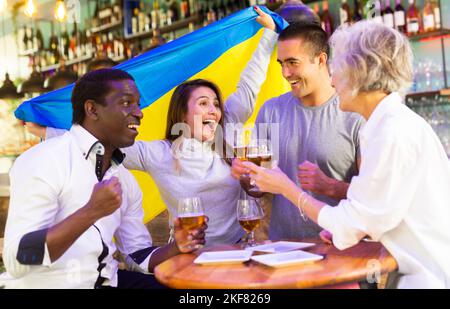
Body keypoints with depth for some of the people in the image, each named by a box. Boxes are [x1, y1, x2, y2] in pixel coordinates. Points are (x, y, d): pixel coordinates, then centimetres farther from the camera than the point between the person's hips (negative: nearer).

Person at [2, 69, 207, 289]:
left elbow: (140, 258, 12)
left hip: (107, 281, 6)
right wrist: (91, 212, -28)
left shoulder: (125, 180, 8)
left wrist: (177, 247, -7)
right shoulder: (43, 161, -14)